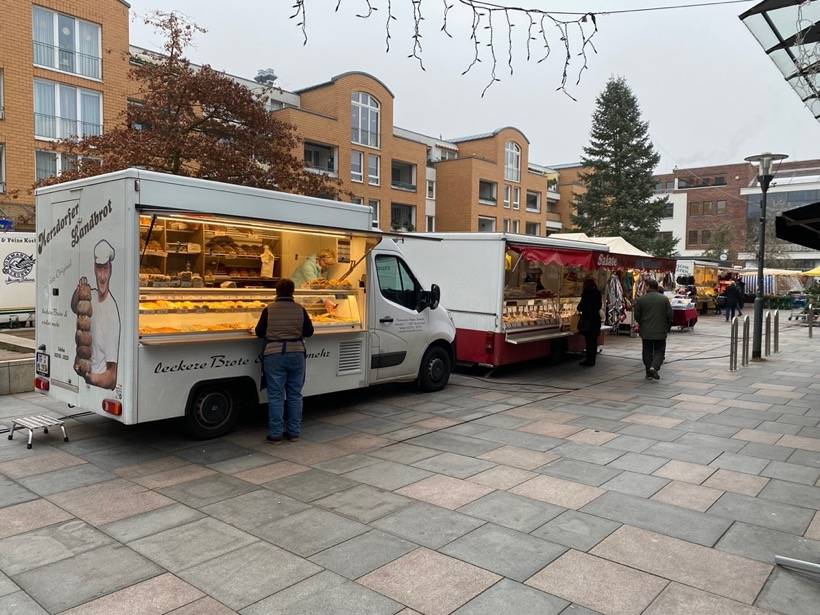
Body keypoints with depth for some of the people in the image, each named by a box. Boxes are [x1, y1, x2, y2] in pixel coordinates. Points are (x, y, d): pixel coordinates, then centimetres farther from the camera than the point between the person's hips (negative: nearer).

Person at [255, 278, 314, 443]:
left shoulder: (269, 310, -4)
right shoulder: (300, 309, -1)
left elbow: (259, 332, 3)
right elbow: (309, 331, 6)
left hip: (274, 355, -2)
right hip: (296, 354, 2)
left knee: (276, 396, 3)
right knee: (295, 394, 11)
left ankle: (275, 434, 6)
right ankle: (294, 432, 16)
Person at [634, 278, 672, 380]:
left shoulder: (640, 300, -6)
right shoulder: (664, 299, -4)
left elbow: (637, 316, -2)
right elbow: (670, 315, -2)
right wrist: (667, 328, 13)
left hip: (646, 332, 0)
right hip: (660, 331, 0)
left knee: (647, 352, 12)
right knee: (659, 351, 8)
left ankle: (648, 371, 16)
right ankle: (654, 367, -13)